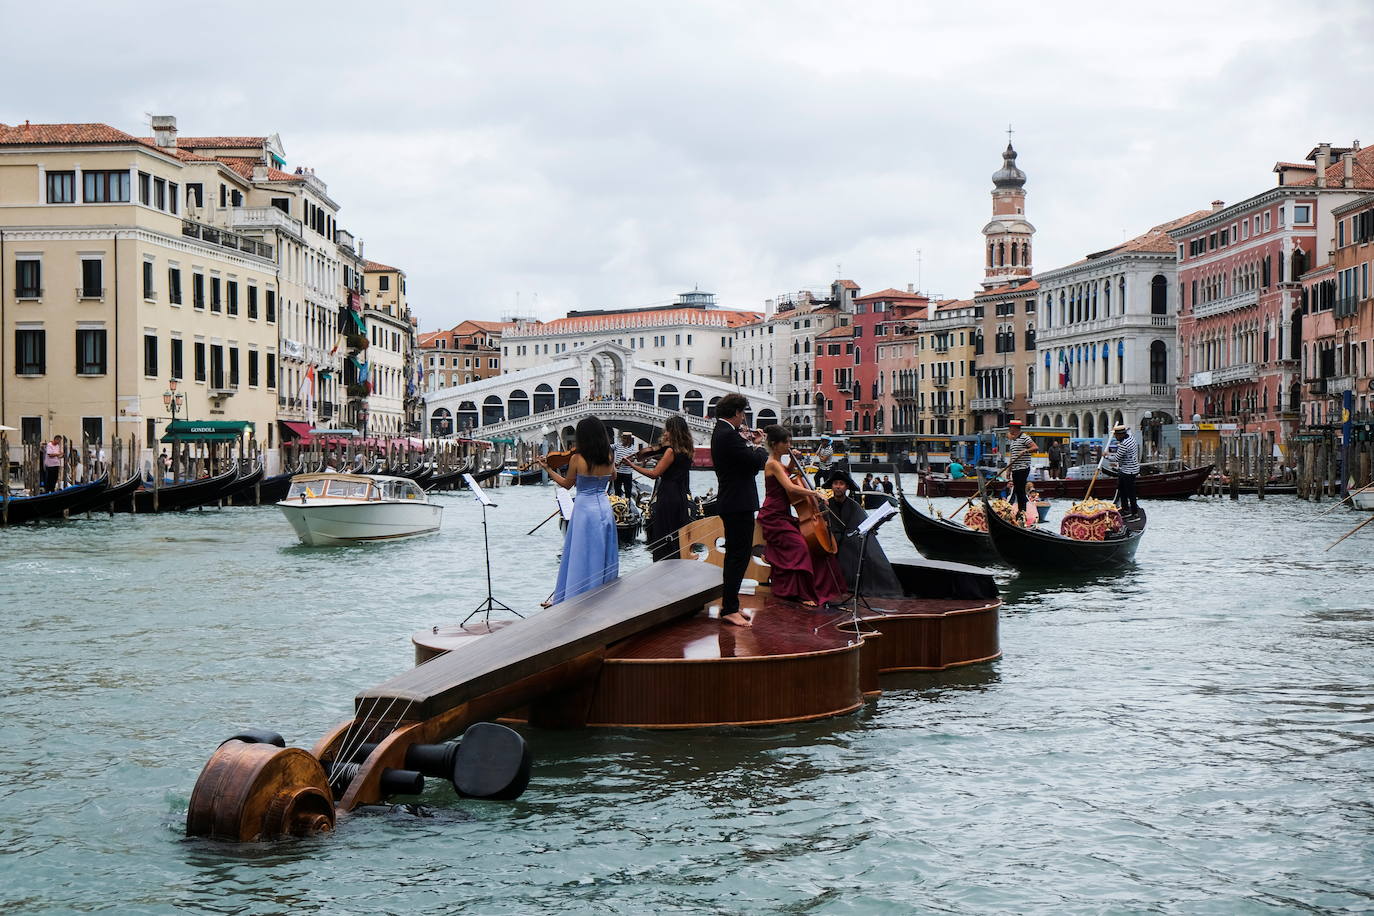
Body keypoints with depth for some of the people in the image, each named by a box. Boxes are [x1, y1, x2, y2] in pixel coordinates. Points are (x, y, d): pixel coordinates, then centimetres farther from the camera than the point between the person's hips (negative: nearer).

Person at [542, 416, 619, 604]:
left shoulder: (577, 459, -13)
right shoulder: (608, 459, -1)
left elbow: (567, 484, 2)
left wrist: (548, 469, 10)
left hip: (584, 509, -4)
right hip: (605, 508, 5)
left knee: (580, 558, 3)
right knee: (602, 555, 13)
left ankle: (576, 597, 8)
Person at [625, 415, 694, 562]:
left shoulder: (671, 451, -15)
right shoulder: (686, 450, 7)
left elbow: (654, 474, -15)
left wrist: (633, 466, -7)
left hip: (668, 497, -8)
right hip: (683, 497, 8)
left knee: (662, 538, 0)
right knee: (678, 538, 14)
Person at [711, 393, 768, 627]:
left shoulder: (721, 432, 13)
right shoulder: (729, 435, -19)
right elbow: (757, 461, -21)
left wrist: (749, 443, 9)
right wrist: (758, 447, -2)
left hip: (731, 503, 11)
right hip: (739, 504, -11)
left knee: (735, 555, 17)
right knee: (739, 557, -8)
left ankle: (729, 605, 23)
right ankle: (730, 609, -6)